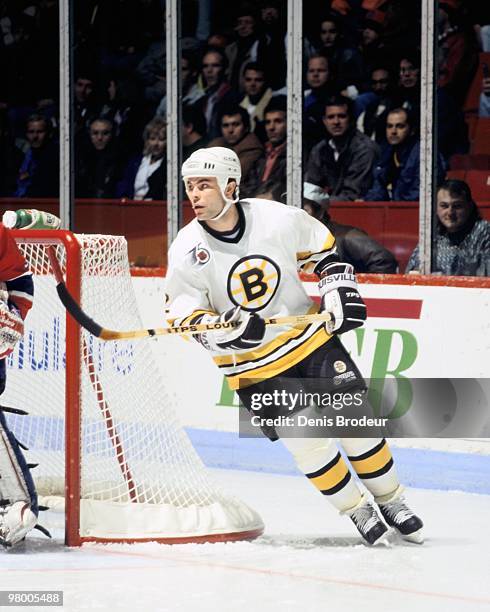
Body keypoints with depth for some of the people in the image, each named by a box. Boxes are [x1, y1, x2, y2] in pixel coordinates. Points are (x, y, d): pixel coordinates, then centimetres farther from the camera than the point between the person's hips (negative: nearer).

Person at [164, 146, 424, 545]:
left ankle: (390, 501, 19)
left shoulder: (277, 219, -13)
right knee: (305, 440, -8)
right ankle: (357, 511, 12)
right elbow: (184, 317, -10)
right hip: (251, 365, -1)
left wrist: (340, 289, -4)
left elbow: (322, 246, 6)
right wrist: (226, 332, -27)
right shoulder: (187, 251, -14)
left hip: (309, 335, 1)